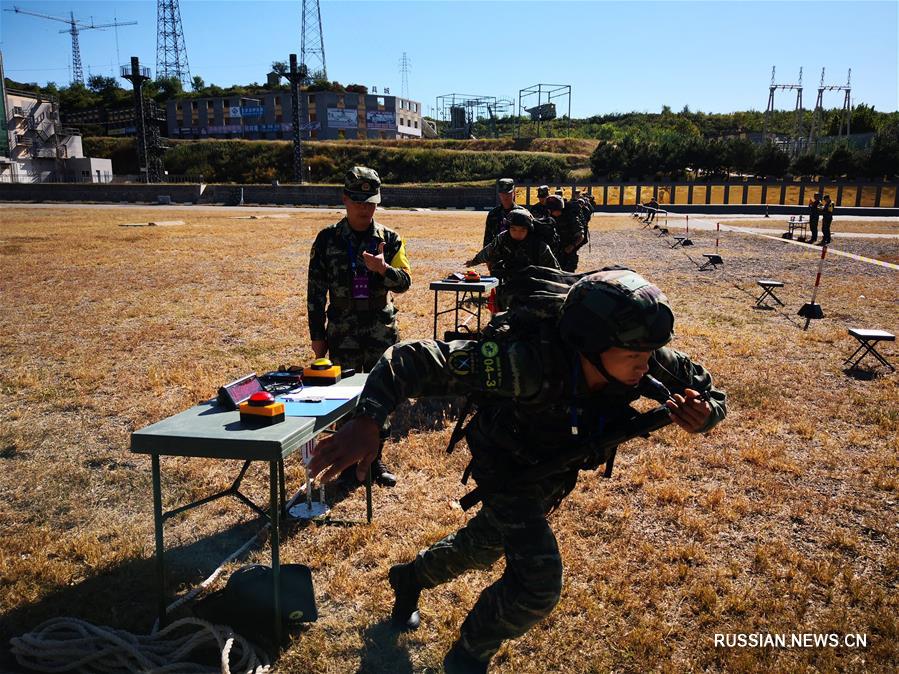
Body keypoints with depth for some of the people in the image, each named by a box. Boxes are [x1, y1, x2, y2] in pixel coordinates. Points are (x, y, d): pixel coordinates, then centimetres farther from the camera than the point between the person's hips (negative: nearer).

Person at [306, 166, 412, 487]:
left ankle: (375, 459, 24)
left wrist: (383, 268, -24)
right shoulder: (328, 239, -2)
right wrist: (317, 335, -1)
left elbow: (404, 281, -3)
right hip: (343, 331, -1)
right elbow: (316, 289, 0)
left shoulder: (389, 238, 1)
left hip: (382, 330, 1)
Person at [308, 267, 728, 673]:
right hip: (508, 468, -6)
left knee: (485, 546, 26)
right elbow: (415, 359, -42)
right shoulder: (530, 363, -43)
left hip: (556, 472, 6)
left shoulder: (647, 362, -27)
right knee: (538, 583, -17)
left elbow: (709, 392, -10)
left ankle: (410, 577, 57)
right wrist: (367, 422, -56)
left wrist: (701, 416, -33)